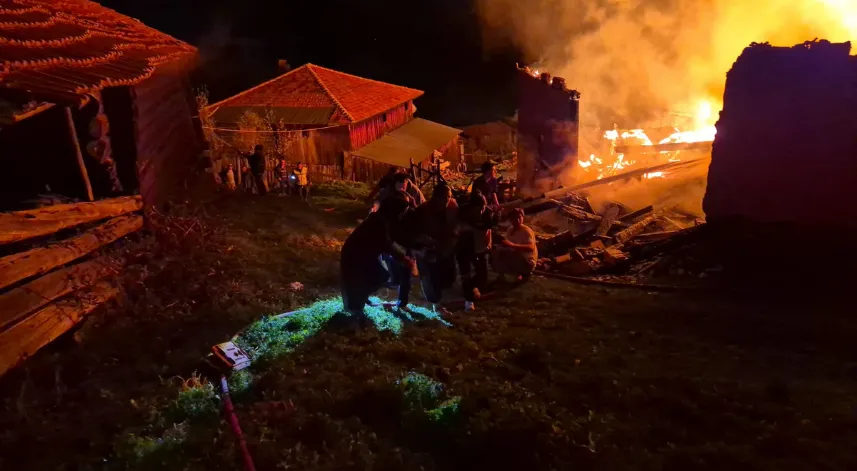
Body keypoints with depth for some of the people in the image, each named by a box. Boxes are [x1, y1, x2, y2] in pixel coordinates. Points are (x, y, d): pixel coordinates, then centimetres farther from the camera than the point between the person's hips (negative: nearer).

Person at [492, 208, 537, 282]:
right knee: (494, 254, -5)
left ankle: (524, 274, -7)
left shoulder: (527, 231, -17)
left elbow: (531, 248, -33)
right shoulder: (509, 230, 5)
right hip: (516, 260, 7)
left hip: (527, 263, -7)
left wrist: (512, 245, -44)